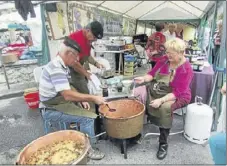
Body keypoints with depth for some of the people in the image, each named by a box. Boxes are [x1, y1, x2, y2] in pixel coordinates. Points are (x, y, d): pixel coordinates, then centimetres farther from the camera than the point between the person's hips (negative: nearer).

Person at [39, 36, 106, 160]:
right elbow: (68, 95, -33)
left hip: (60, 101, 10)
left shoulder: (62, 65, 6)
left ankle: (88, 136, 25)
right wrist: (93, 98, -26)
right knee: (88, 117, -17)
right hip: (52, 109, -10)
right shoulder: (56, 68, -26)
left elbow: (68, 87, 14)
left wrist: (82, 100, 1)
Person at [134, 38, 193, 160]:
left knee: (164, 108, -37)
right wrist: (144, 79, -18)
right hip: (156, 89, 6)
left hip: (177, 97, -5)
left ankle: (163, 143, -15)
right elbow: (152, 73, 4)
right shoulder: (165, 59, -3)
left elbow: (177, 92, -23)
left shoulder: (186, 69, -18)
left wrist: (161, 100, -33)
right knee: (136, 94, -16)